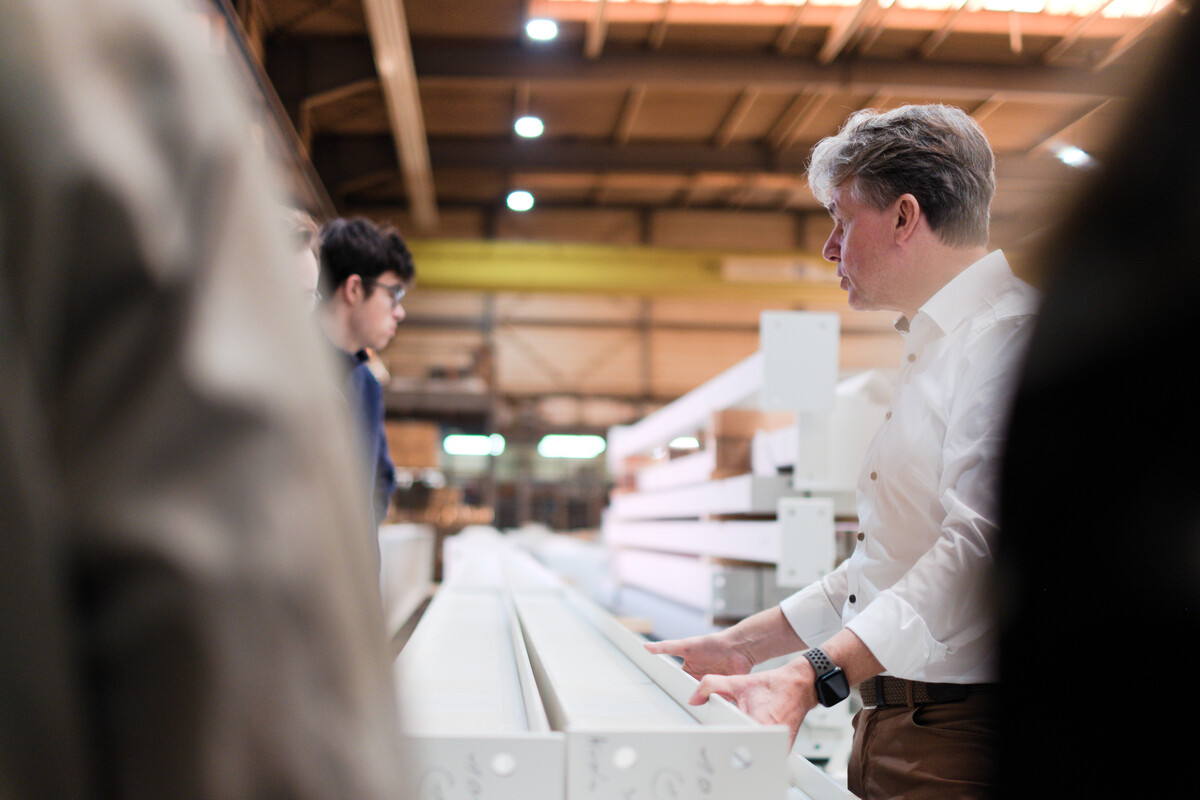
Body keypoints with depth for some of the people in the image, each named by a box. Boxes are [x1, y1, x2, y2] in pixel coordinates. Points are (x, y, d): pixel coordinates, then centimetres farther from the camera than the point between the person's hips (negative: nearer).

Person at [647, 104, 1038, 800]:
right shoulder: (934, 351, 18)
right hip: (889, 723, 9)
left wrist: (814, 677, -36)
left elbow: (981, 547, -28)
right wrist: (742, 648, 17)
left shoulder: (1011, 334, -14)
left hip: (959, 740, -9)